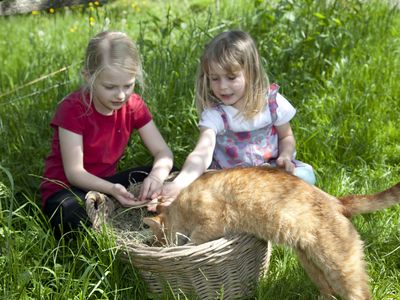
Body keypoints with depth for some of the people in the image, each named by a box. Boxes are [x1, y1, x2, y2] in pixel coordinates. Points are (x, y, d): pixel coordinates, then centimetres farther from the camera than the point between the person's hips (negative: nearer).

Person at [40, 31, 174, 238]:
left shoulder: (133, 105, -7)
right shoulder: (73, 109, -21)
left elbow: (163, 152, -9)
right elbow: (74, 172, -22)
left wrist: (157, 176, -34)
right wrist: (111, 189, -41)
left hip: (106, 182, 5)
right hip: (67, 189, -5)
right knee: (72, 217, -40)